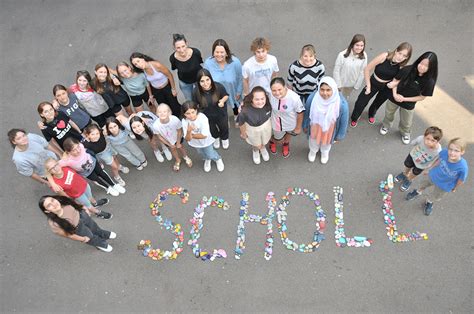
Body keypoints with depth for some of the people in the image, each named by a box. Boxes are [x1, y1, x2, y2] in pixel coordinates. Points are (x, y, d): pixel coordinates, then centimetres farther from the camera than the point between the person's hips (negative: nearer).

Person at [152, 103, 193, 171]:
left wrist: (178, 143, -9)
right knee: (172, 149, 25)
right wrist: (169, 144, -6)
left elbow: (179, 131, -21)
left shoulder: (175, 120, -43)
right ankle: (178, 160, 58)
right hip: (167, 140, 1)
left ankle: (185, 157, 59)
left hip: (177, 137, -1)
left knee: (180, 147, 25)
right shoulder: (155, 125, -39)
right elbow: (159, 136, -18)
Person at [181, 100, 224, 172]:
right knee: (203, 154, 30)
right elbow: (188, 139, -29)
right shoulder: (184, 121, -30)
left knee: (210, 155, 14)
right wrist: (188, 132, -49)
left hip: (206, 141, -3)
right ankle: (207, 160, 66)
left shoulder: (202, 118, -37)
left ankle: (218, 159, 50)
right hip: (195, 142, 3)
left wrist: (192, 135, -29)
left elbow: (204, 135, -36)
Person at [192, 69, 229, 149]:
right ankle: (216, 138, 69)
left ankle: (225, 138, 67)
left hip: (221, 114, 0)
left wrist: (222, 100, -31)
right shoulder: (196, 92, -31)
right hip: (207, 117, 0)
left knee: (224, 128, 30)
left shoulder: (219, 87, -32)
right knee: (212, 130, 32)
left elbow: (226, 95, -11)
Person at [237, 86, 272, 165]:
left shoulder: (268, 104, -32)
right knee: (256, 145, 28)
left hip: (266, 126, 2)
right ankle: (255, 150, 65)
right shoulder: (246, 110, -40)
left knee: (264, 142, 32)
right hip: (253, 129, -2)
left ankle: (263, 148, 69)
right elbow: (241, 122, -19)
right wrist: (243, 133, -2)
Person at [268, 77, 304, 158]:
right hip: (277, 123, 1)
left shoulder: (294, 98, -40)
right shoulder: (270, 95, -31)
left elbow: (300, 113, -22)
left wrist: (298, 127, -9)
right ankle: (272, 140, 61)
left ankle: (286, 144, 68)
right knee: (279, 140, 24)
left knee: (289, 133, 33)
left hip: (291, 123, 0)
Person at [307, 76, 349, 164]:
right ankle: (313, 151, 67)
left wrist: (340, 135, -5)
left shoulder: (342, 103, -36)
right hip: (315, 126, 1)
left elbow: (344, 121, -17)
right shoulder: (312, 98, -33)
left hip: (330, 128, 0)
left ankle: (325, 152, 67)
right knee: (314, 139, 31)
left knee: (327, 141, 31)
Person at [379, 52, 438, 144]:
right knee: (388, 114, 29)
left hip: (409, 104, 0)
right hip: (394, 98, 0)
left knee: (406, 123, 24)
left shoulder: (429, 81, -28)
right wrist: (395, 94, -23)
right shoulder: (407, 70, -27)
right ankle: (386, 125, 62)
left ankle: (405, 133, 58)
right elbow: (395, 81, -12)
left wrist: (404, 99, -23)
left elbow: (422, 97, -17)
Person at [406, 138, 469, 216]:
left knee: (435, 197, 29)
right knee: (423, 184, 33)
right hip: (433, 175, 2)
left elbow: (461, 180, -20)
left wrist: (455, 188, -1)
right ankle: (418, 192, 67)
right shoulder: (444, 152, -36)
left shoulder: (463, 167, -43)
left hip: (444, 186, -1)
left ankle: (429, 202, 63)